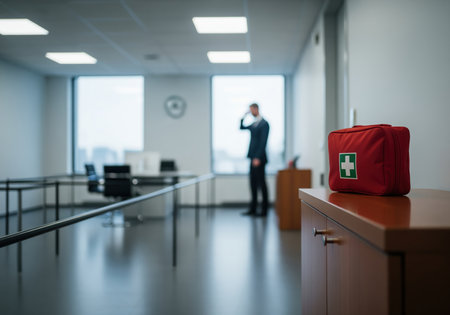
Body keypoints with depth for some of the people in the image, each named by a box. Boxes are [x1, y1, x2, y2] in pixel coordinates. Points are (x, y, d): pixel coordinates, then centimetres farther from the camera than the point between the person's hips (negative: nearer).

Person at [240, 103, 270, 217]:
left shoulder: (264, 123, -10)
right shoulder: (254, 124, 16)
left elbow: (263, 142, -16)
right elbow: (242, 128, 28)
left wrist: (258, 158, -20)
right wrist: (243, 117, 12)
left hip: (259, 158, -8)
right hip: (253, 158, 8)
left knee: (261, 184, -3)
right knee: (253, 184, 10)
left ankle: (264, 210, 3)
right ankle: (252, 209, 16)